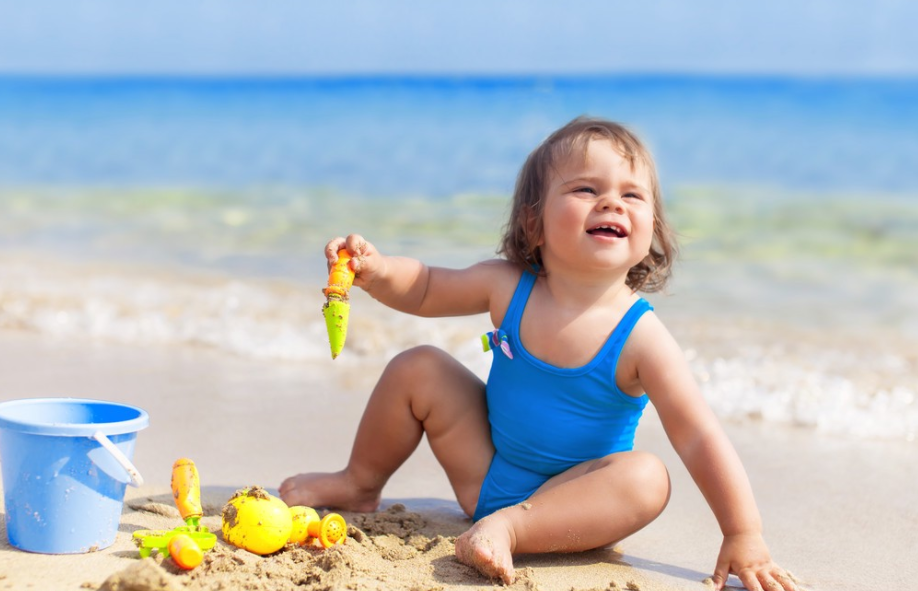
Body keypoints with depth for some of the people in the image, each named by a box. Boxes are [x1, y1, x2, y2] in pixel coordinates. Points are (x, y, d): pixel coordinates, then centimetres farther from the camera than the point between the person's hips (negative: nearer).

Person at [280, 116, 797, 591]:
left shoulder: (640, 339, -23)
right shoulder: (508, 287, -11)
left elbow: (702, 440, -24)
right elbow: (425, 289, 5)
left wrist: (744, 537, -31)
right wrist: (376, 270, -17)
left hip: (569, 498, -4)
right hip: (486, 470, 4)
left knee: (646, 477, -31)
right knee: (417, 369, -2)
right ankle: (361, 483, 20)